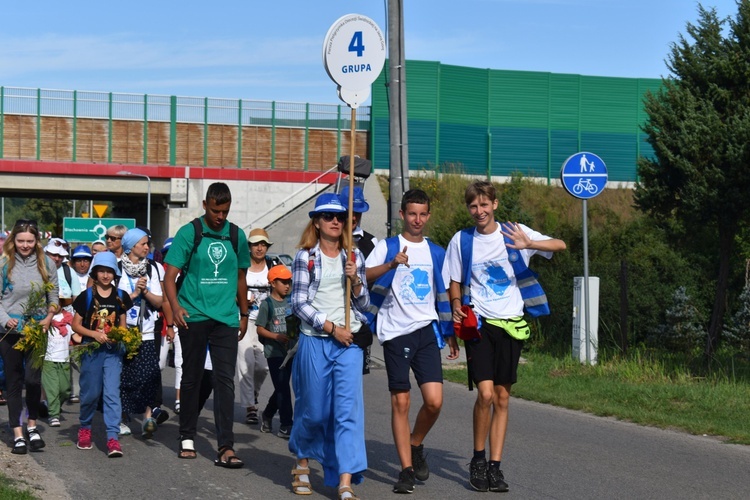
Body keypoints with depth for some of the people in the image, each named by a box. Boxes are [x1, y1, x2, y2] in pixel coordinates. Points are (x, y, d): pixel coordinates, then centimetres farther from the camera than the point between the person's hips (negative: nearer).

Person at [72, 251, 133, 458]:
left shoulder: (120, 297, 7)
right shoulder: (86, 296, 0)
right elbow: (76, 325, 1)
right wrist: (95, 334, -14)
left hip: (113, 350, 1)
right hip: (91, 349, -1)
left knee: (112, 392, -8)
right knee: (91, 392, 5)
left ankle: (113, 438, -12)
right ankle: (84, 428, 29)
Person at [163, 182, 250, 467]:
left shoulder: (237, 236, 8)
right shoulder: (189, 233, -3)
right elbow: (170, 275, -6)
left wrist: (244, 314, 21)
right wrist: (175, 306, -22)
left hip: (226, 317, 2)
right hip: (194, 316, -2)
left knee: (225, 380, -5)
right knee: (192, 377, 10)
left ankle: (226, 447, -8)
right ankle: (187, 437, 23)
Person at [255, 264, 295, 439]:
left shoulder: (290, 303, 9)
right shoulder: (267, 304, -6)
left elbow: (296, 324, 17)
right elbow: (260, 329, -6)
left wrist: (296, 333, -4)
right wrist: (277, 337, -18)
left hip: (289, 351, 5)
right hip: (274, 352, -5)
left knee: (281, 388, 13)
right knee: (283, 388, -7)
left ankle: (267, 415, 33)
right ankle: (286, 425, -4)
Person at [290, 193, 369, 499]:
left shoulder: (354, 257, 11)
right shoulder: (305, 256, 2)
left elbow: (364, 304, 12)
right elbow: (299, 303, -4)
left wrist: (355, 281, -7)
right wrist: (331, 328, -10)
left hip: (349, 343, 2)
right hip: (314, 341, -2)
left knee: (348, 410, -8)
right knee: (314, 411, 5)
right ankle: (302, 463, 32)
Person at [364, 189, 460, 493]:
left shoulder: (436, 253, 14)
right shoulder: (387, 246, 3)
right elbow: (364, 276, -15)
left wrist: (450, 335, 19)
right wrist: (391, 265, -31)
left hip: (426, 331, 2)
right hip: (396, 331, -2)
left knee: (434, 401, -9)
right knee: (401, 402, -2)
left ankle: (415, 446, 18)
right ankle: (407, 469, 5)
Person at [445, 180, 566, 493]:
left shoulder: (514, 233, 0)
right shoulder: (461, 240, 2)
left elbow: (559, 245, -9)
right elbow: (454, 282, 12)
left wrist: (528, 244, -26)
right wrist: (457, 306, -7)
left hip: (511, 324, 1)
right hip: (479, 323, -1)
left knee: (502, 398, 6)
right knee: (486, 394, -15)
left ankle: (495, 466, 13)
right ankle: (478, 458, 4)